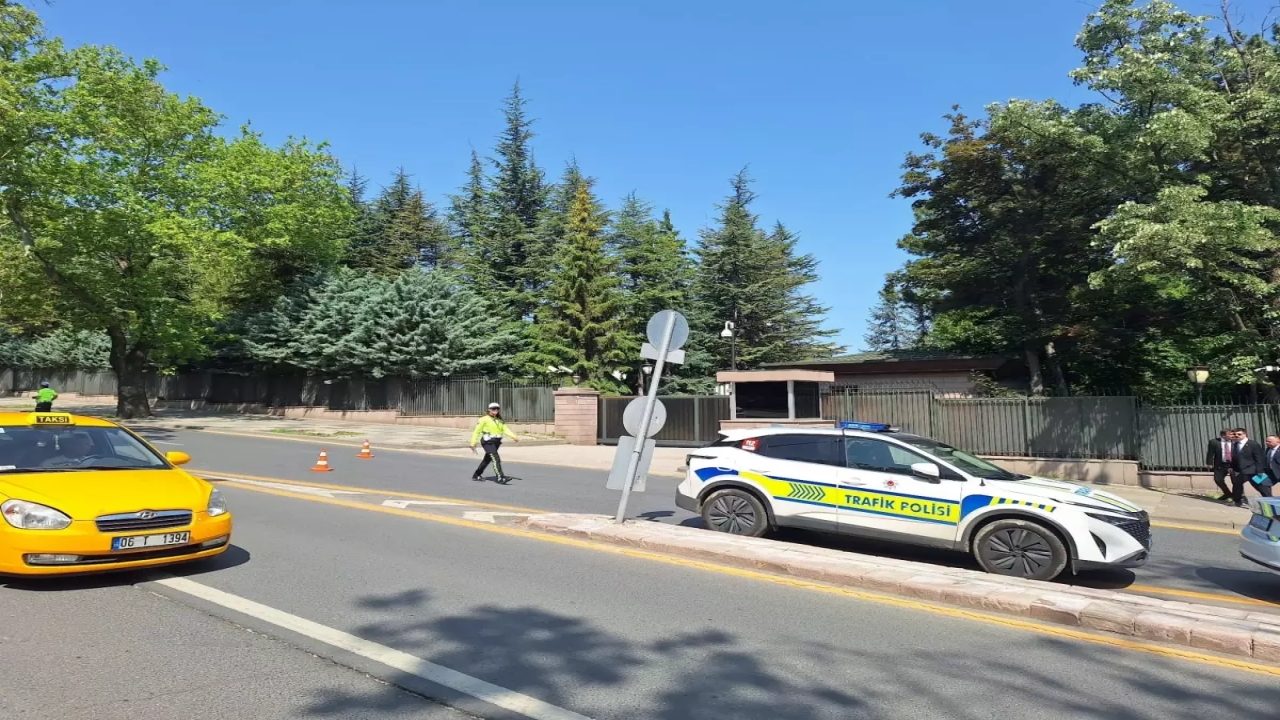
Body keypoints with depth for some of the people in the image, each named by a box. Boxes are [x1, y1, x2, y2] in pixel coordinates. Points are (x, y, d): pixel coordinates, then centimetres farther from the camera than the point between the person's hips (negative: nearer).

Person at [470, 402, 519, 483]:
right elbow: (477, 431, -4)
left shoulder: (500, 420, 12)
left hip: (496, 442, 7)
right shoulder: (484, 419, -6)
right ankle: (500, 477, -26)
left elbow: (506, 430, 2)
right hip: (488, 442, -7)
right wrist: (473, 444, -6)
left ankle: (476, 475, 33)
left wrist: (514, 437, -14)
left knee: (487, 459, 17)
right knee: (496, 459, -20)